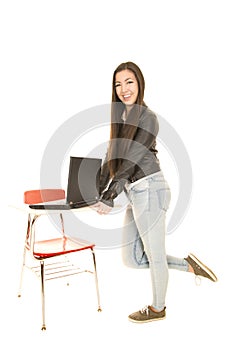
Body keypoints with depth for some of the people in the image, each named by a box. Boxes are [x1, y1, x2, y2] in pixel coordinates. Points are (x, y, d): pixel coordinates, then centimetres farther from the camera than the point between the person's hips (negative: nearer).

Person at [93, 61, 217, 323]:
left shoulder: (146, 118, -10)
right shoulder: (120, 117, 15)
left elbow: (130, 161, -15)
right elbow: (112, 157, 17)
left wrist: (109, 198, -13)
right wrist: (99, 191, 12)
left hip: (148, 189, -9)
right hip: (135, 194, 9)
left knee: (154, 255, 9)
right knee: (132, 259, 14)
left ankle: (158, 308, 31)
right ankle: (189, 265, 27)